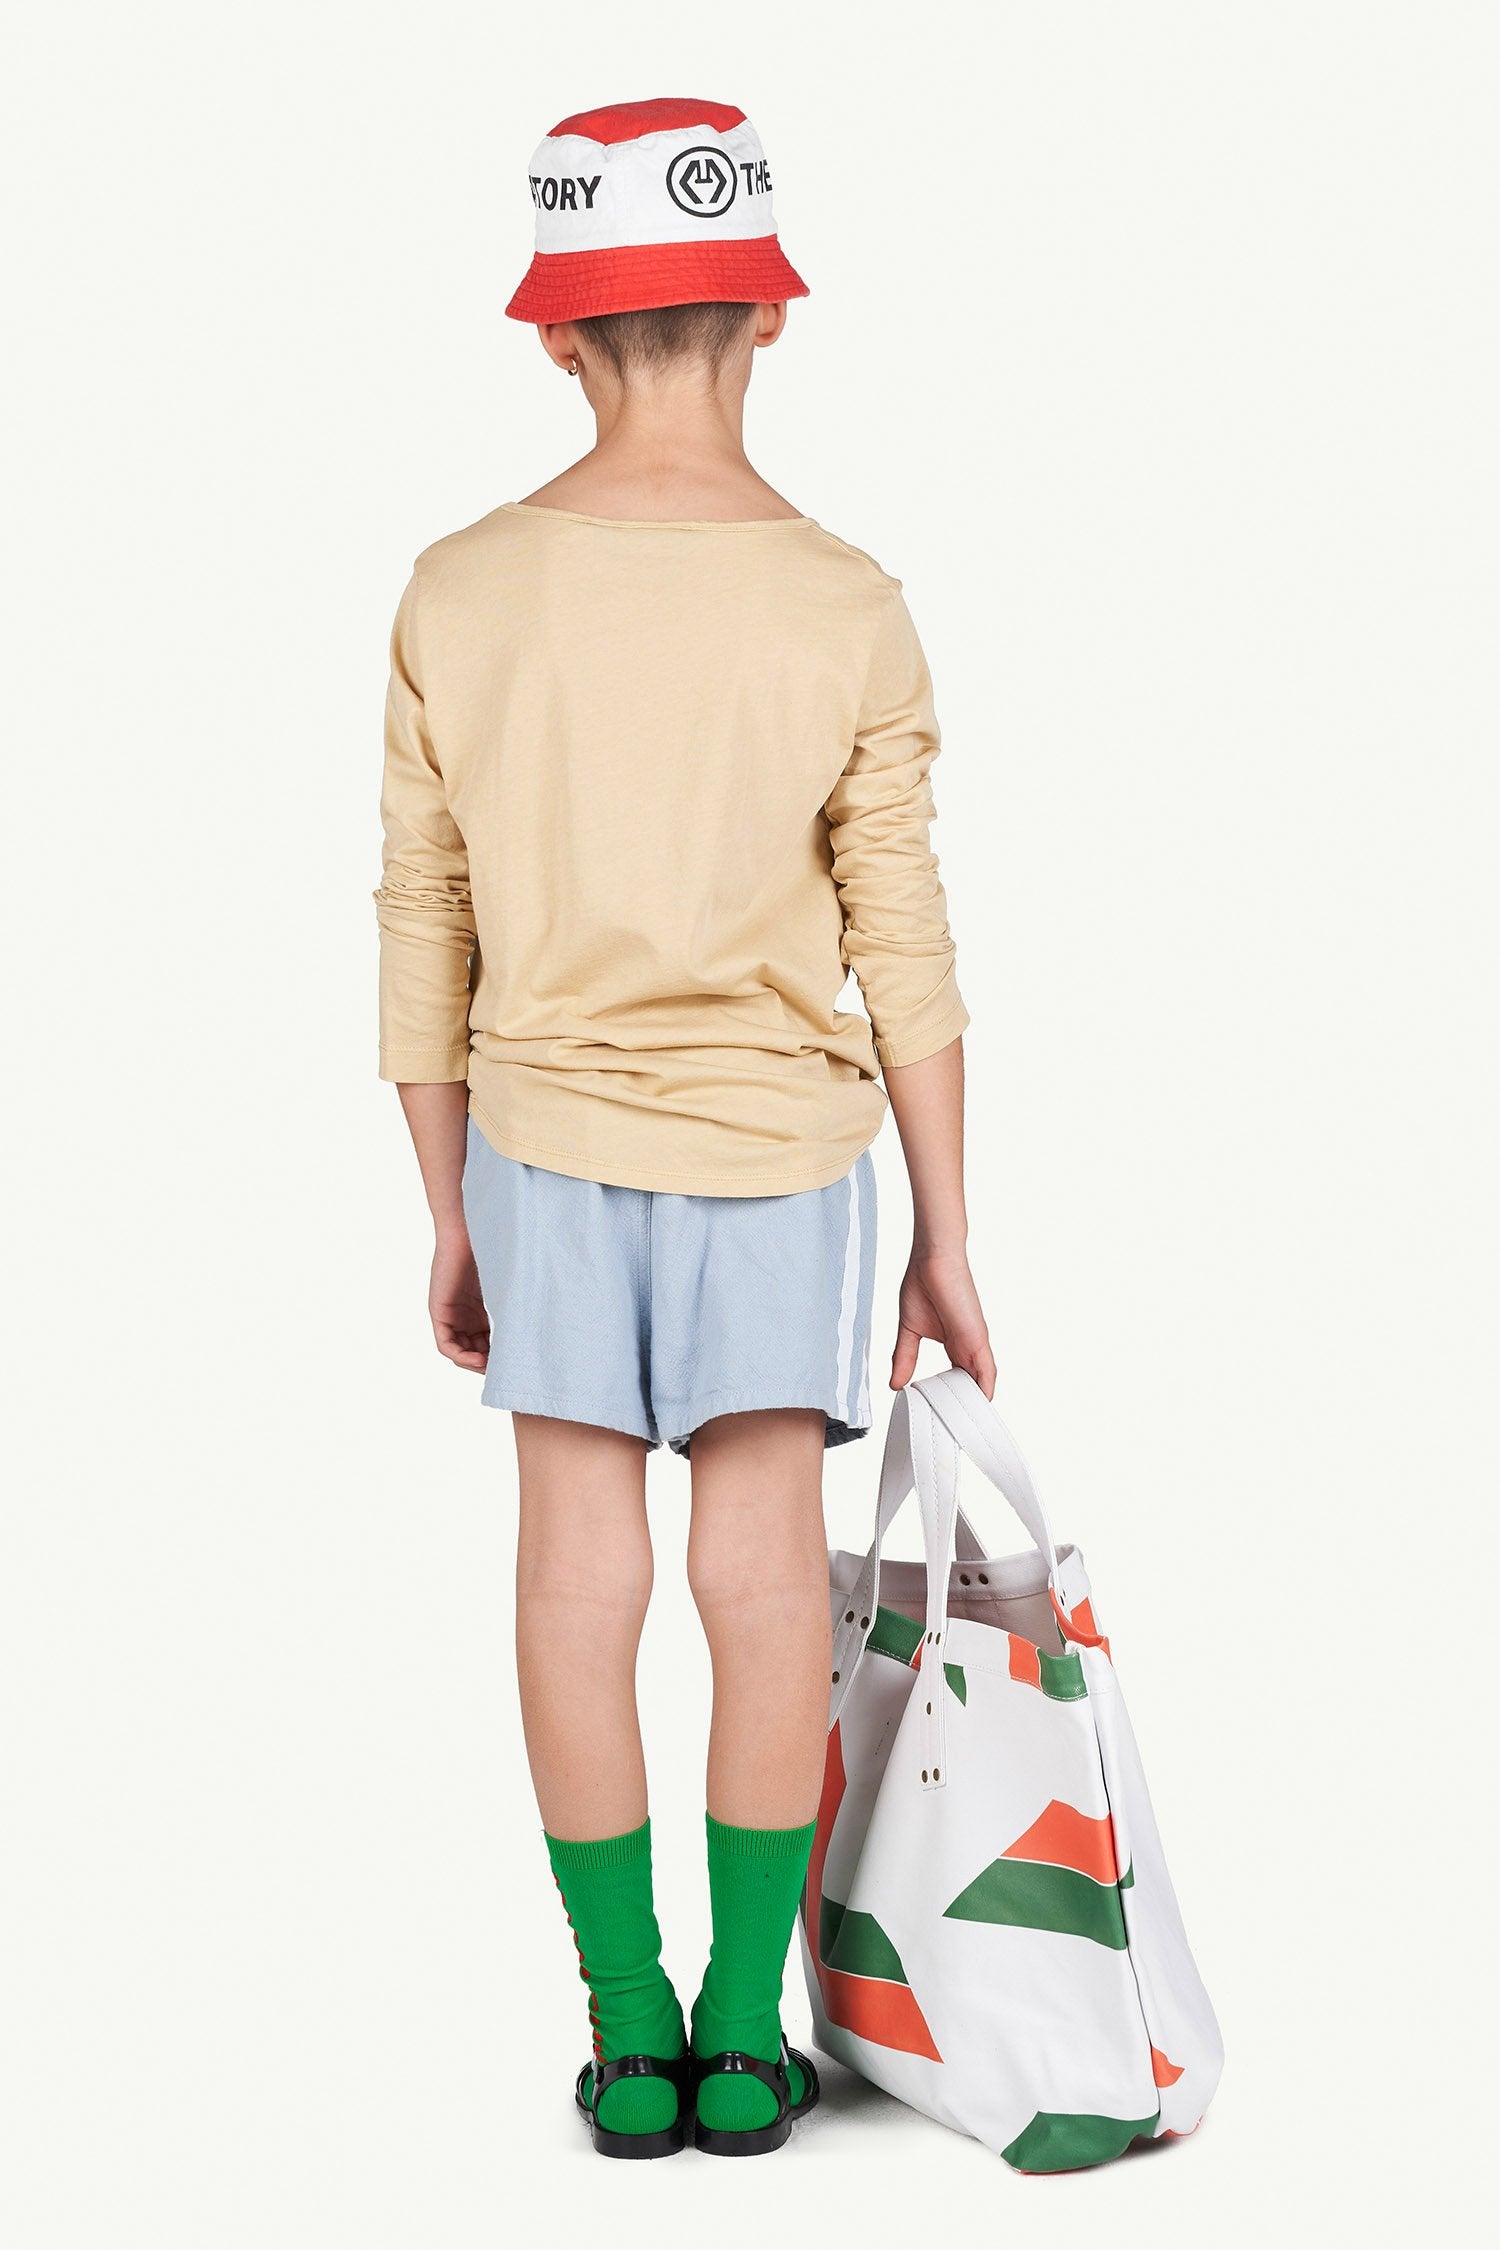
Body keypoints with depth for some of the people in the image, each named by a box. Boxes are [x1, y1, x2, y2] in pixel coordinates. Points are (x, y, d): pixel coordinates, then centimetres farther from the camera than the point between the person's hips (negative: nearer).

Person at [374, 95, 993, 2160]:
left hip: (544, 1137, 1)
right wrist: (947, 1242, 0)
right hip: (778, 1147, -1)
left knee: (581, 1565, 6)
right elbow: (904, 957, -9)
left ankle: (630, 2033, 12)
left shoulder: (461, 599, -8)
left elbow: (424, 939, -2)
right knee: (767, 1565, 6)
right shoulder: (848, 617, -12)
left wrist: (450, 1213, 8)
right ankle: (747, 2030, 10)